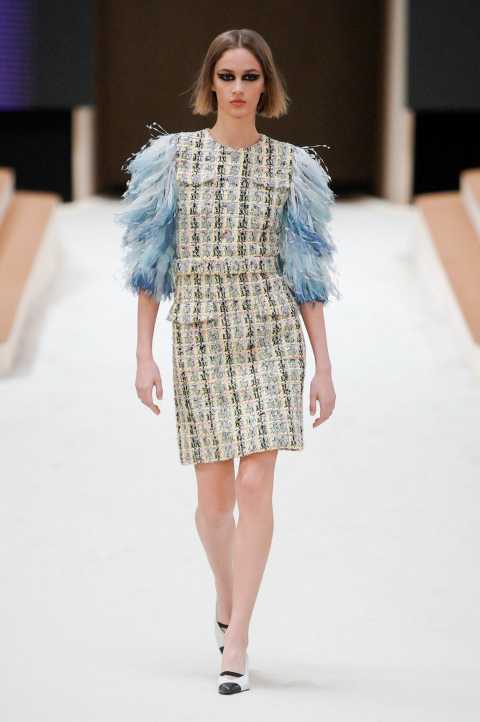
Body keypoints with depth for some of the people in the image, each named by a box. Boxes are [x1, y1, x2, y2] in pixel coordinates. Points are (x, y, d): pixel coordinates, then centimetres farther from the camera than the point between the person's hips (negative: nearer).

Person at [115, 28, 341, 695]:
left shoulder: (290, 165, 6)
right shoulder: (172, 157, 5)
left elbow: (307, 272, 7)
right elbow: (150, 263, 6)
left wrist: (324, 366, 3)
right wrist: (144, 356, 0)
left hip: (271, 330, 0)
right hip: (199, 333, 1)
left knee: (256, 483, -13)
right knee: (214, 494, 4)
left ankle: (235, 644, -10)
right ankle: (226, 598, 34)